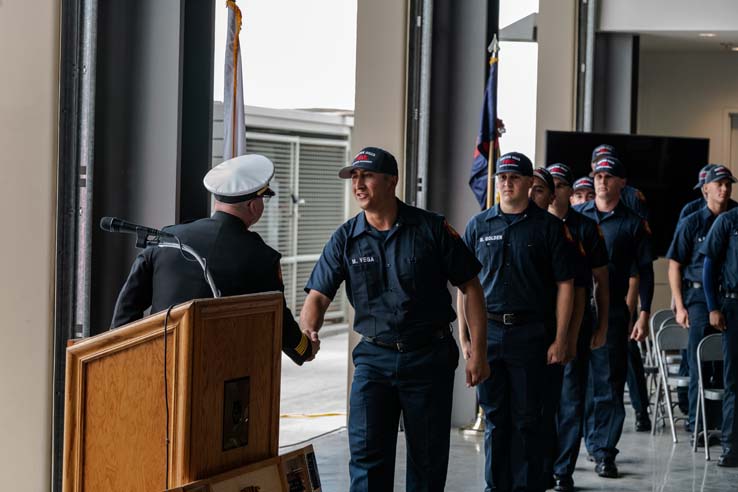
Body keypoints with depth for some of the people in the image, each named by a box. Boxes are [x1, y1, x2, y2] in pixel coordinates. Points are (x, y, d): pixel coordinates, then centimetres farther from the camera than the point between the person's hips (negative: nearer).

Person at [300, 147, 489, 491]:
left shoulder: (432, 229, -5)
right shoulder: (345, 239, 1)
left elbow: (470, 287, -1)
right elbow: (319, 295, -3)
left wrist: (477, 352, -5)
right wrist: (307, 333, -25)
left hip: (430, 356, -1)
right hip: (374, 357, 1)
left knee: (428, 457, 8)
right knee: (366, 451, -6)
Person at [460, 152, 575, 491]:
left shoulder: (548, 227, 1)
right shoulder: (479, 225, 8)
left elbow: (564, 284, 0)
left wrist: (560, 340, -5)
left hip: (529, 333, -2)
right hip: (487, 332, 3)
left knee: (527, 418, 2)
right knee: (494, 417, 9)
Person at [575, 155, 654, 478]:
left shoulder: (634, 224, 5)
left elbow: (645, 271, 5)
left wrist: (643, 315, -2)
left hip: (612, 310, -2)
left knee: (608, 383, -2)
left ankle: (604, 452, 0)